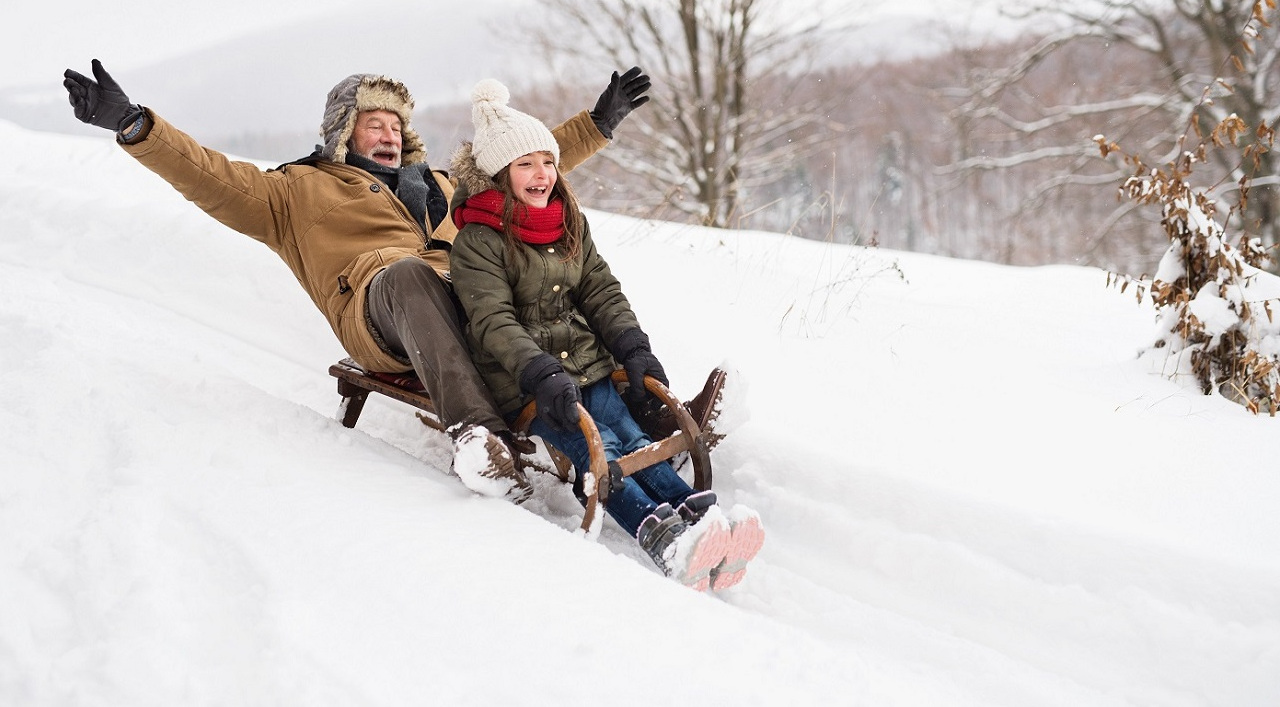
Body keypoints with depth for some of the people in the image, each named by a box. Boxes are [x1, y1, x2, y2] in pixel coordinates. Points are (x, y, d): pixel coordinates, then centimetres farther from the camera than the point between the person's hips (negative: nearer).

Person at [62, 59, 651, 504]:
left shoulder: (440, 186, 40)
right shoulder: (300, 191, 27)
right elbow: (215, 178, 15)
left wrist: (599, 122, 42)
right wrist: (133, 125, 3)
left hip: (467, 306, 5)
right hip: (379, 302, -4)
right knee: (408, 273, -41)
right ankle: (475, 430, -56)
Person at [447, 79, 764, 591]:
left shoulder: (570, 225, 14)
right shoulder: (477, 242, -8)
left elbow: (602, 292, 14)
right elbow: (494, 322, -18)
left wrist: (633, 349, -1)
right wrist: (541, 375, -30)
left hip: (589, 367, 6)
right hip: (523, 387, -5)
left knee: (633, 440, -18)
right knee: (597, 451, -26)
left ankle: (699, 514, -39)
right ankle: (661, 537, -45)